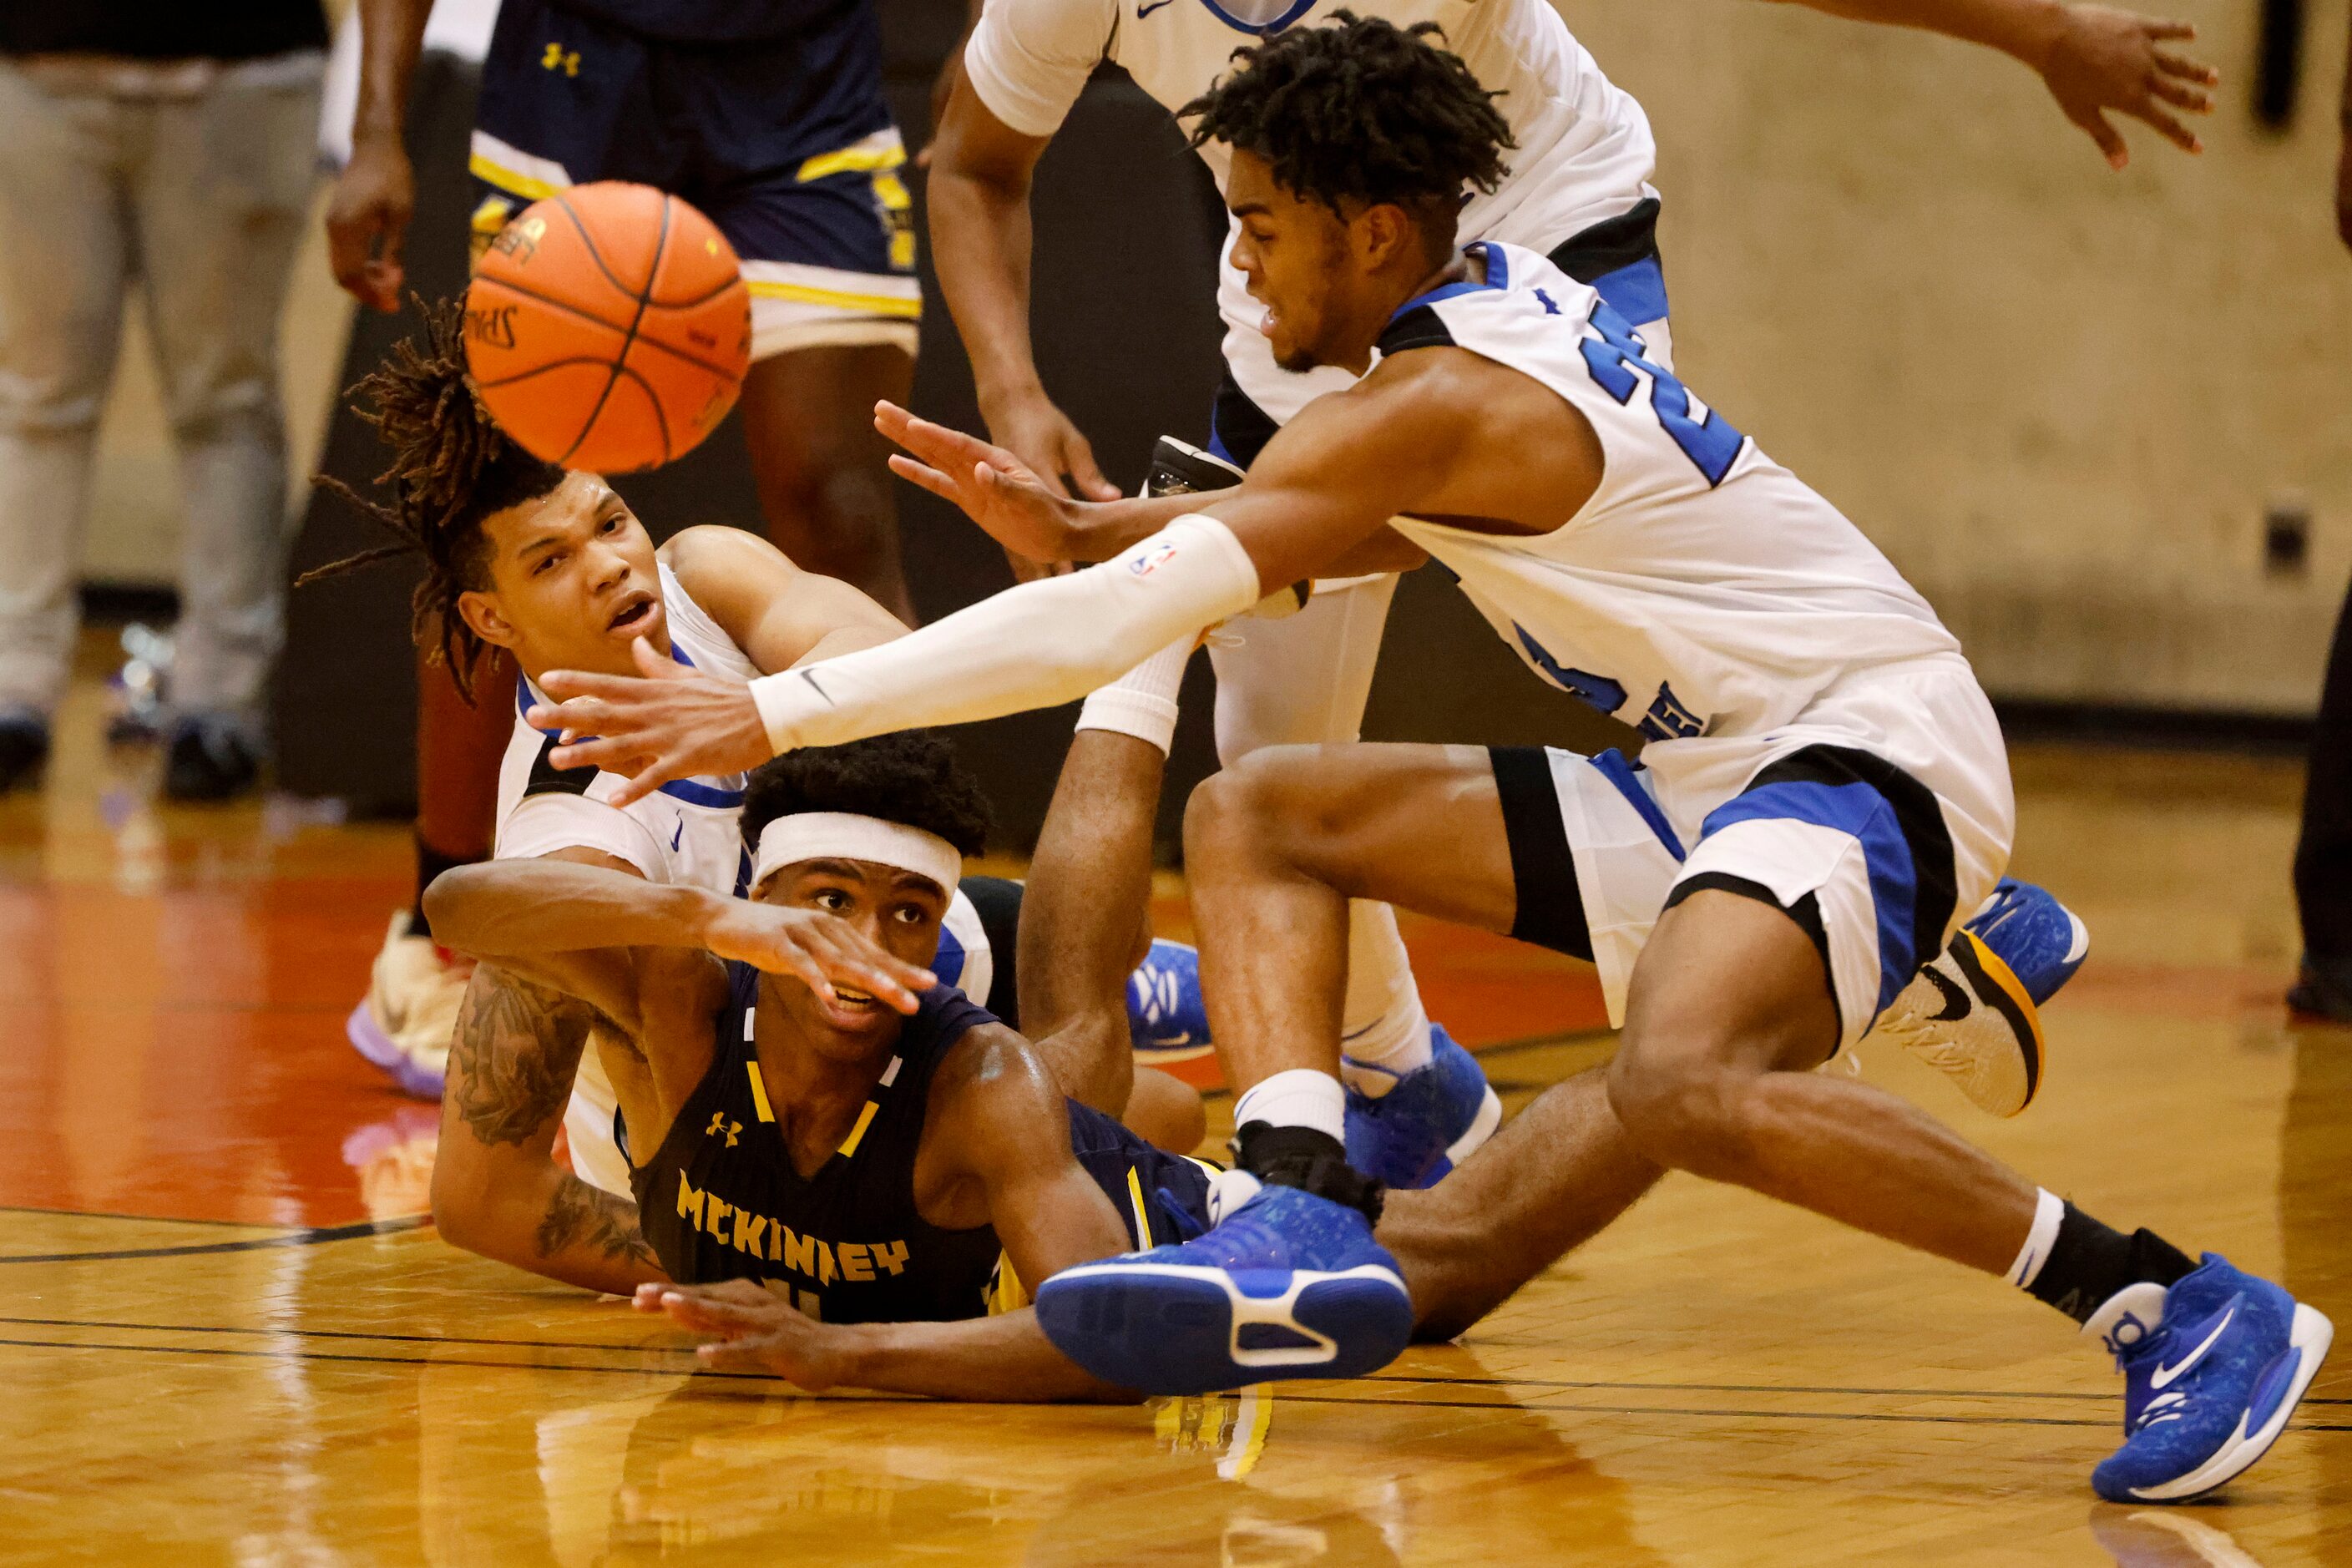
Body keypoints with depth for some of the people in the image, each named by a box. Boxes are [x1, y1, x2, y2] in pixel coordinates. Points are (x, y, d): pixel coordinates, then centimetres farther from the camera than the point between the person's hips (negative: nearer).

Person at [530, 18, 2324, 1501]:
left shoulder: (1438, 404, -21)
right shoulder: (1498, 301, 6)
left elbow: (1123, 622, -26)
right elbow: (1340, 535, 19)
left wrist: (778, 713, -25)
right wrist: (1071, 529, 1)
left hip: (1874, 749, -10)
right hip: (1718, 768, 10)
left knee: (1678, 1088, -37)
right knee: (1256, 815, 3)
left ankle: (2177, 1305, -27)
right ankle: (1308, 1222, -16)